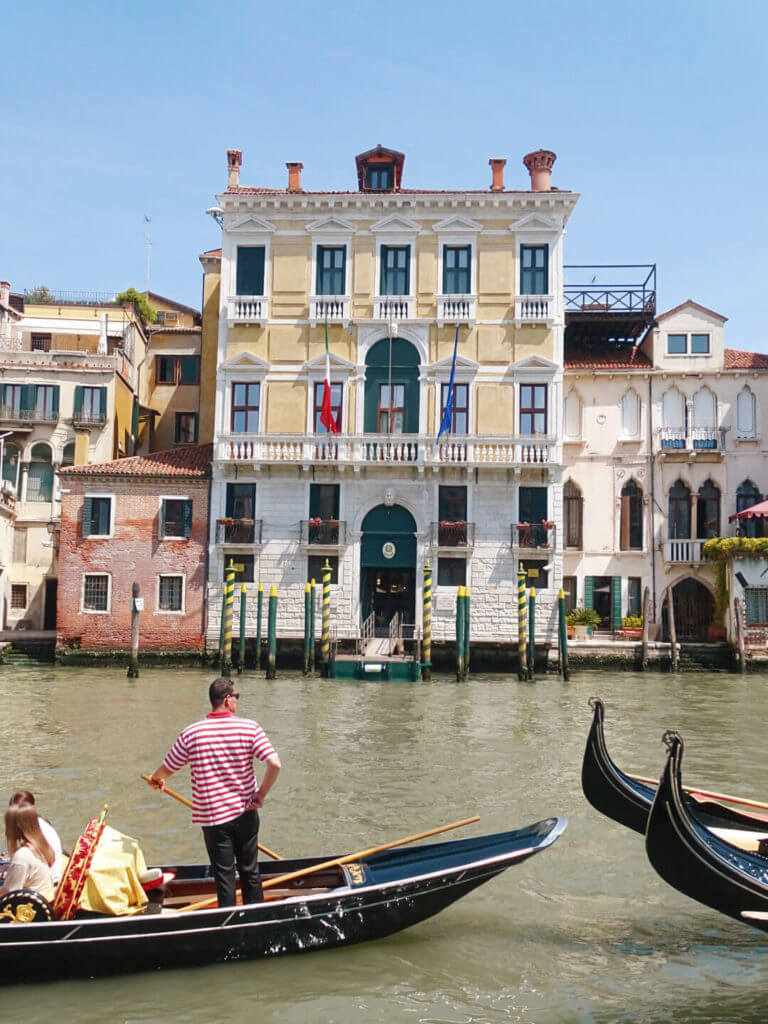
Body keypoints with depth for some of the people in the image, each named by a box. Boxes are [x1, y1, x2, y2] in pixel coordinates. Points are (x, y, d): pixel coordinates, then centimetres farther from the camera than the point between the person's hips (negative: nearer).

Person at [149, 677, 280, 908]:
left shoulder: (190, 733, -9)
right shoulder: (250, 728, -10)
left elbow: (167, 769, 4)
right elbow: (274, 764, -18)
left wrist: (155, 779, 28)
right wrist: (260, 794, -4)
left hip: (212, 817, -1)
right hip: (245, 813, 1)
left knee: (224, 875, 10)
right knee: (250, 871, 16)